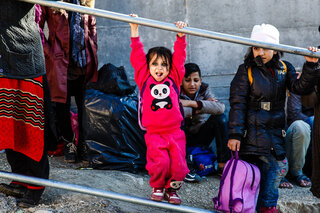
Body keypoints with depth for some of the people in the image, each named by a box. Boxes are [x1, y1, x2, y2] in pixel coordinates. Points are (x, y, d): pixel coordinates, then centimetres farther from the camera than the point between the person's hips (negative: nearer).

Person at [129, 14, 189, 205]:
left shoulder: (174, 79, 11)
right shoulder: (144, 80, 7)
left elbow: (179, 57, 10)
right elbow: (137, 56, 5)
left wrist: (181, 35, 4)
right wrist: (135, 31, 3)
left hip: (175, 132, 2)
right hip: (154, 134, -2)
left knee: (179, 165, -8)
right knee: (160, 162, -19)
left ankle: (172, 188, 20)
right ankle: (157, 187, 11)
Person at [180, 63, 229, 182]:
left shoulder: (204, 91, -6)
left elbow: (220, 107, -25)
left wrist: (192, 103, -30)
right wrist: (198, 109, -26)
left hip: (200, 137, 2)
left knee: (220, 118, -18)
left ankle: (223, 164, -17)